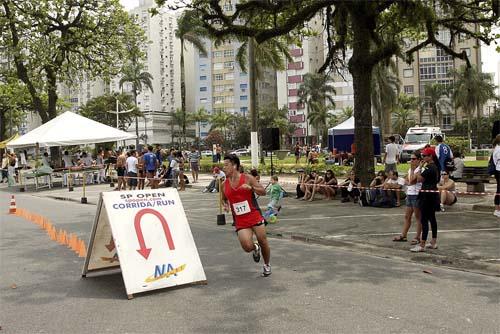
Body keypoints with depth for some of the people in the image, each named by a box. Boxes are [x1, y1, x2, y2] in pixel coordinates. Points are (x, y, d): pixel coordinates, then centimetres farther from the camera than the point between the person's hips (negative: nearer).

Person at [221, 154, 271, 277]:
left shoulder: (247, 178, -6)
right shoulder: (224, 184, 4)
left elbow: (263, 192, -5)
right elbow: (224, 199, 21)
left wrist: (251, 187, -22)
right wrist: (225, 205, -1)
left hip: (255, 216, -1)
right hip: (240, 221, 2)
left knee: (263, 242, 4)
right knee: (247, 247, -14)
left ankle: (267, 265, 30)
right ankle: (255, 248, 23)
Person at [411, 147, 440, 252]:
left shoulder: (429, 168, -18)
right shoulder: (435, 167, 14)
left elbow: (419, 179, -15)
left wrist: (420, 167, -8)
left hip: (427, 195, -11)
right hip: (433, 194, 11)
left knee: (424, 219, -8)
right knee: (432, 218, 15)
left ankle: (422, 245, -7)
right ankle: (434, 242, 23)